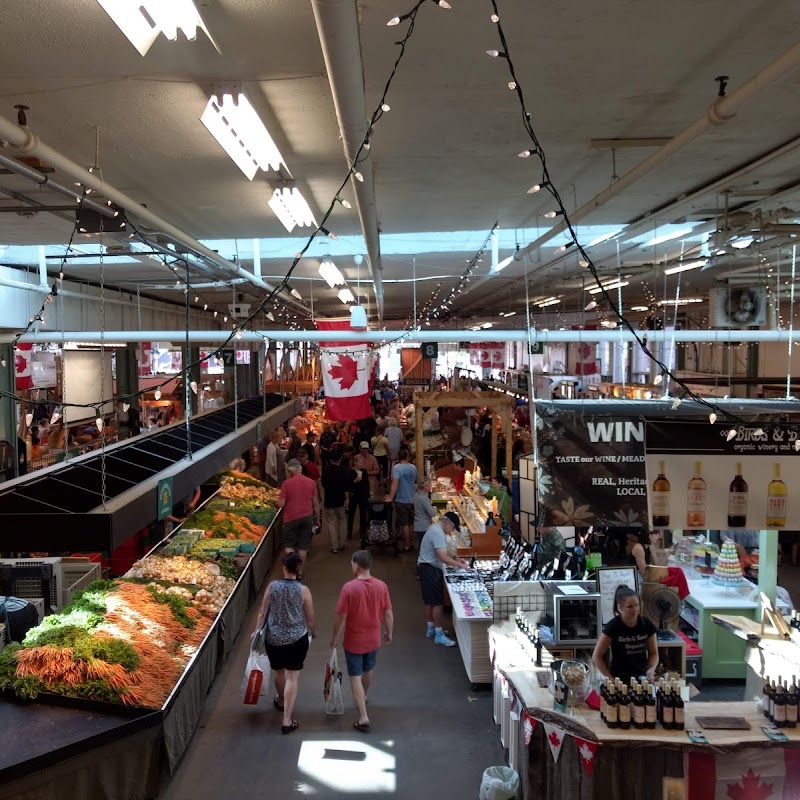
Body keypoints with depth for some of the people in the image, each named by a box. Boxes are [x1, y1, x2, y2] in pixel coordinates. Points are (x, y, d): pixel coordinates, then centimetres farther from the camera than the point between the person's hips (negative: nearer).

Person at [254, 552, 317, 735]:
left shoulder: (272, 586, -9)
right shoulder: (303, 590, -13)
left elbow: (263, 613, -2)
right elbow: (310, 618, -6)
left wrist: (257, 631, 12)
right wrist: (313, 632, 14)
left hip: (273, 638, 2)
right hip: (297, 638, -2)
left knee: (278, 671, 25)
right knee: (292, 677, 5)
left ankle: (281, 701, 51)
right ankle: (287, 721, 4)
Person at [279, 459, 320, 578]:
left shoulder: (287, 483, -12)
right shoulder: (310, 482, -1)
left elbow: (281, 504, -11)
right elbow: (316, 503, 4)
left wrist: (279, 500, 12)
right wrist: (317, 519, 15)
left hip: (291, 518, -3)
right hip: (307, 517, 3)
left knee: (289, 545, 12)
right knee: (303, 546, 11)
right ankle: (300, 572, 17)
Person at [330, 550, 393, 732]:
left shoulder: (349, 588, -23)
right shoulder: (381, 586, -11)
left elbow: (341, 618, -17)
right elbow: (388, 614, -3)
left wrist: (335, 639, -2)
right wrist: (389, 633, 14)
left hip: (354, 641, -4)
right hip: (373, 640, 4)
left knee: (355, 677, 8)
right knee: (367, 671, 26)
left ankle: (363, 717, 5)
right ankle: (363, 699, 49)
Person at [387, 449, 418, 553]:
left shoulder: (397, 468, -15)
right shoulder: (413, 468, 1)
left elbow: (395, 483, -26)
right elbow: (417, 481, 16)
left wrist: (390, 497, -25)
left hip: (401, 501, -5)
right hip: (412, 500, 5)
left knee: (404, 524, 2)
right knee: (411, 523, 16)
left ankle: (407, 547, 7)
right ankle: (410, 544, 26)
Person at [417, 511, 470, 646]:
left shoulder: (436, 528, 11)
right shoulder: (438, 533, -23)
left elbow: (441, 553, 20)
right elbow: (443, 557, -28)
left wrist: (455, 559, 8)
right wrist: (461, 565, -21)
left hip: (429, 568, 11)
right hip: (430, 569, -11)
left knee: (432, 601, 20)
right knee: (438, 602, -6)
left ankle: (431, 629, 32)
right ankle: (439, 635, -1)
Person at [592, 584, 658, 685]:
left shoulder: (646, 624, -5)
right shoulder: (613, 627, -15)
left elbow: (653, 653, 8)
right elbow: (596, 656, -9)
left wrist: (652, 669, -10)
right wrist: (610, 679, -13)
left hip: (642, 678, 3)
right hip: (620, 680, -3)